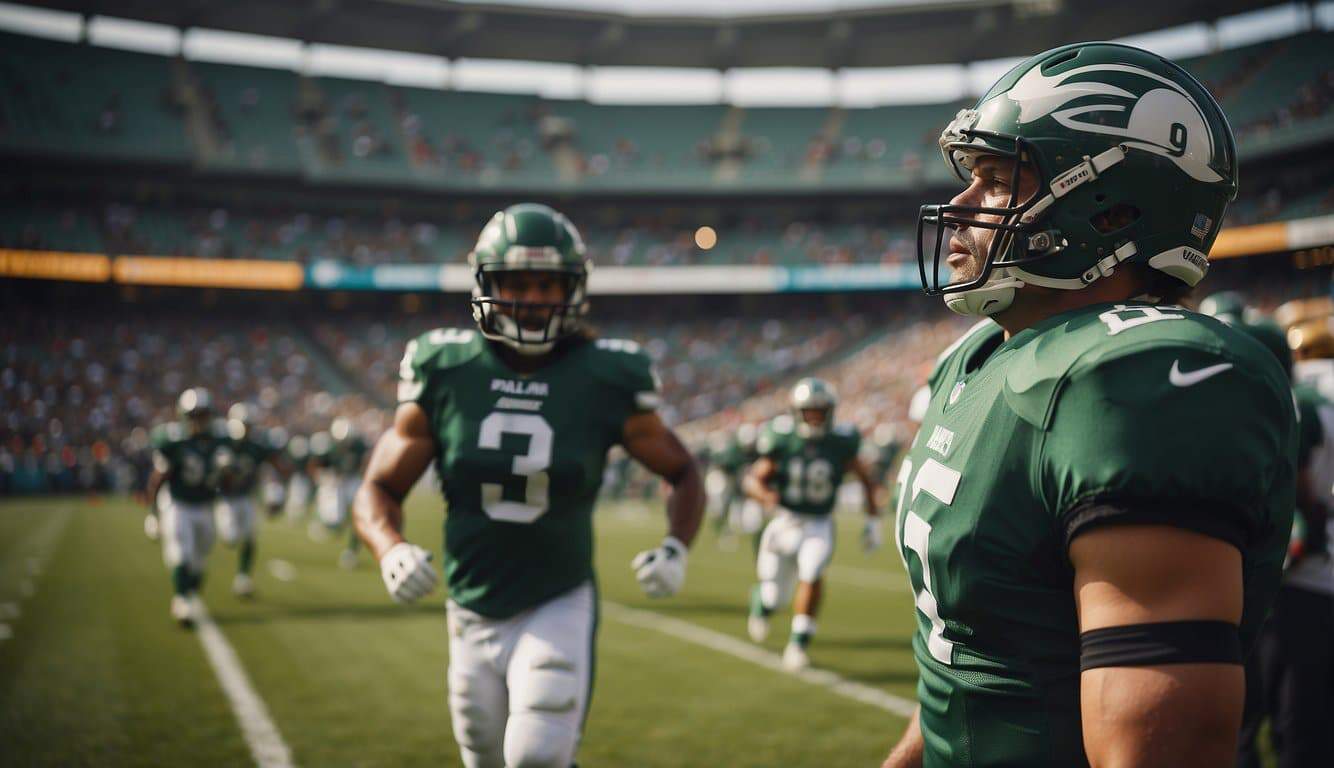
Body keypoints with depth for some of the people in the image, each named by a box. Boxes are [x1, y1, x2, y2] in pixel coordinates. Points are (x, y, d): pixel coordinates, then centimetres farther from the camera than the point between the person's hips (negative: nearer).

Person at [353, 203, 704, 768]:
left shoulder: (606, 380, -9)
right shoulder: (444, 372, -7)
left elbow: (683, 475, 5)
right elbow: (378, 490, 2)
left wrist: (675, 548, -13)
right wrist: (391, 550, -19)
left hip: (558, 609, -2)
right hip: (472, 613, 3)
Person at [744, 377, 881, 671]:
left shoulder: (841, 443, -10)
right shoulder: (783, 441, -12)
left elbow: (866, 479, 4)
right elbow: (753, 479, -7)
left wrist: (873, 520, 3)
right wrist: (765, 495, -30)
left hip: (820, 527, 0)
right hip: (785, 523, 0)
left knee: (812, 575, -28)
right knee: (774, 595, 7)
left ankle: (798, 645, -16)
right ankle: (761, 602, 47)